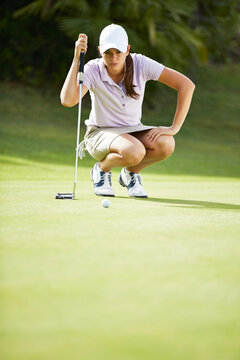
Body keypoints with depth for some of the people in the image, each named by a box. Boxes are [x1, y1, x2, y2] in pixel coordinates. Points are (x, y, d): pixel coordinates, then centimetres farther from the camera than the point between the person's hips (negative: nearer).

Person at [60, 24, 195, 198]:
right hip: (100, 133, -3)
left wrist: (174, 128, -21)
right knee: (134, 151, -37)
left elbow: (187, 85, -17)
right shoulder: (93, 70, -18)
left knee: (166, 144, -30)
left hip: (133, 130, 3)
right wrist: (76, 58, -35)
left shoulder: (141, 64, -15)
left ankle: (130, 172, 1)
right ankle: (102, 169, -2)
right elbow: (67, 100, -35)